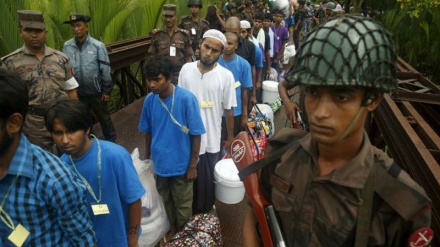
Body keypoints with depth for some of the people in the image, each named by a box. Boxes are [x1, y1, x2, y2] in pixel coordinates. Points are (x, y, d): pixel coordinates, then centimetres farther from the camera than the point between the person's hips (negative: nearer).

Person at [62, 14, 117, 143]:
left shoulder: (98, 46, -13)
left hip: (96, 92, -2)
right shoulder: (67, 46, -7)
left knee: (104, 119, 15)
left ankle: (111, 143, 35)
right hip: (78, 93, 2)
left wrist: (107, 90, -7)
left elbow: (105, 69, -10)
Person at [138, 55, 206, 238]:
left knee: (182, 205, 16)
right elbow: (148, 132, 4)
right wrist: (147, 159, 11)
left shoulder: (187, 99, -23)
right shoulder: (149, 100, -9)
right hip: (159, 162, 4)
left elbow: (196, 135, -16)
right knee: (164, 201, 24)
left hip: (181, 164, -4)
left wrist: (193, 165, -12)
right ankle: (171, 229, 49)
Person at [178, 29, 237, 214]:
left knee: (209, 182, 16)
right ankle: (193, 215, 43)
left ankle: (206, 215, 41)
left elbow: (228, 110, -3)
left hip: (212, 139, -2)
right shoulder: (186, 69, -5)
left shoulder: (226, 76, -11)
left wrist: (231, 138, 3)